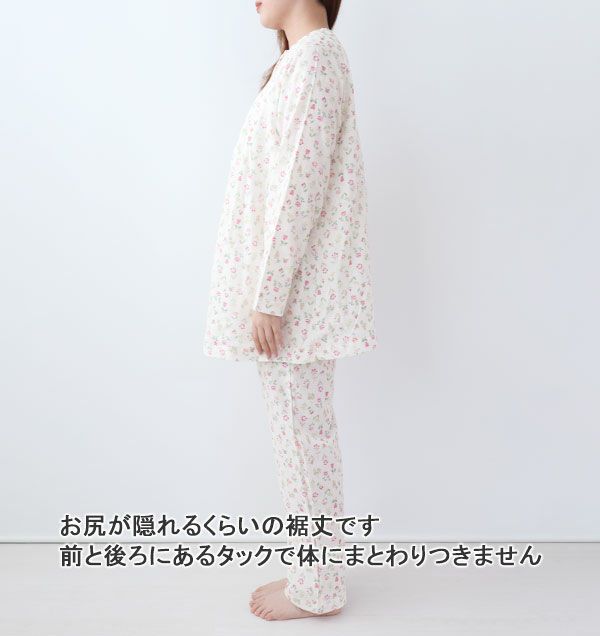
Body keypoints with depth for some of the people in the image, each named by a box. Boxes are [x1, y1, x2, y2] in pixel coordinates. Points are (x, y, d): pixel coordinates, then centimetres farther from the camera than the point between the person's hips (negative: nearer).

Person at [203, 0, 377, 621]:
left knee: (302, 436, 1)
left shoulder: (315, 56, -10)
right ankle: (315, 573, 29)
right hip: (287, 289, 10)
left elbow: (301, 186, -19)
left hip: (293, 289, -10)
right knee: (303, 434, 15)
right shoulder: (302, 59, 20)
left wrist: (268, 297, -20)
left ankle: (316, 589, 17)